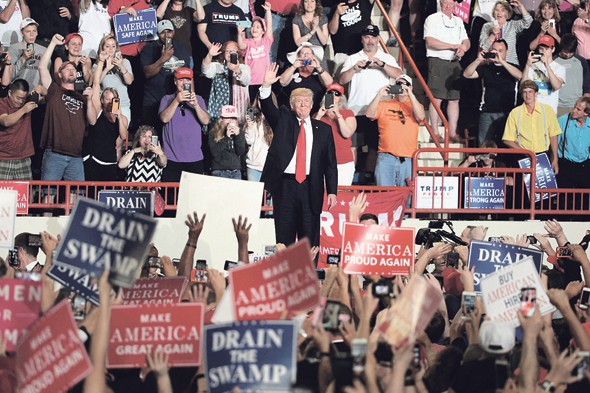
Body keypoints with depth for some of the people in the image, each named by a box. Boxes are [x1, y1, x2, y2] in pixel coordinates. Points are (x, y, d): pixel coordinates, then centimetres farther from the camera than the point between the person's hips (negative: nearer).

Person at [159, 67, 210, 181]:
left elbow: (205, 121, -2)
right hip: (172, 158, -1)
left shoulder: (198, 99, 12)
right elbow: (164, 118, -9)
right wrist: (177, 101, -20)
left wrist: (196, 105, -19)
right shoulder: (167, 99, 9)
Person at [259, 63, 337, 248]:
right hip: (285, 186, 0)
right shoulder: (283, 121, 11)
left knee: (310, 238, 0)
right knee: (284, 235, 1)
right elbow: (267, 108, -6)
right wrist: (267, 85, -23)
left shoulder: (323, 129, 11)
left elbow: (330, 163, 9)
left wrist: (332, 191, 2)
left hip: (310, 188, 0)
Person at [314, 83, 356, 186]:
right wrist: (319, 116, -6)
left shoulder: (348, 113, 9)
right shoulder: (319, 114, 15)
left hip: (344, 163, -1)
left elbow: (347, 134, -7)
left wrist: (338, 115, -15)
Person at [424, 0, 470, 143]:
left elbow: (466, 41, 16)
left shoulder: (458, 21, 19)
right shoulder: (432, 19, 0)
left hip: (454, 62, 6)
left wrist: (463, 47, -10)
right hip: (438, 61, -6)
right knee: (437, 98, -9)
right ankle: (435, 133, -6)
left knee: (454, 99, 3)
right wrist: (454, 46, -12)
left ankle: (453, 133, 7)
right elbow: (430, 41, -12)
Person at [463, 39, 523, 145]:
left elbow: (519, 75, -12)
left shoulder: (512, 68, 11)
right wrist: (478, 60, -10)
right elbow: (467, 74, 5)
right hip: (487, 113, 2)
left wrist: (501, 61, -18)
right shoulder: (486, 68, 15)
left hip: (506, 113, -2)